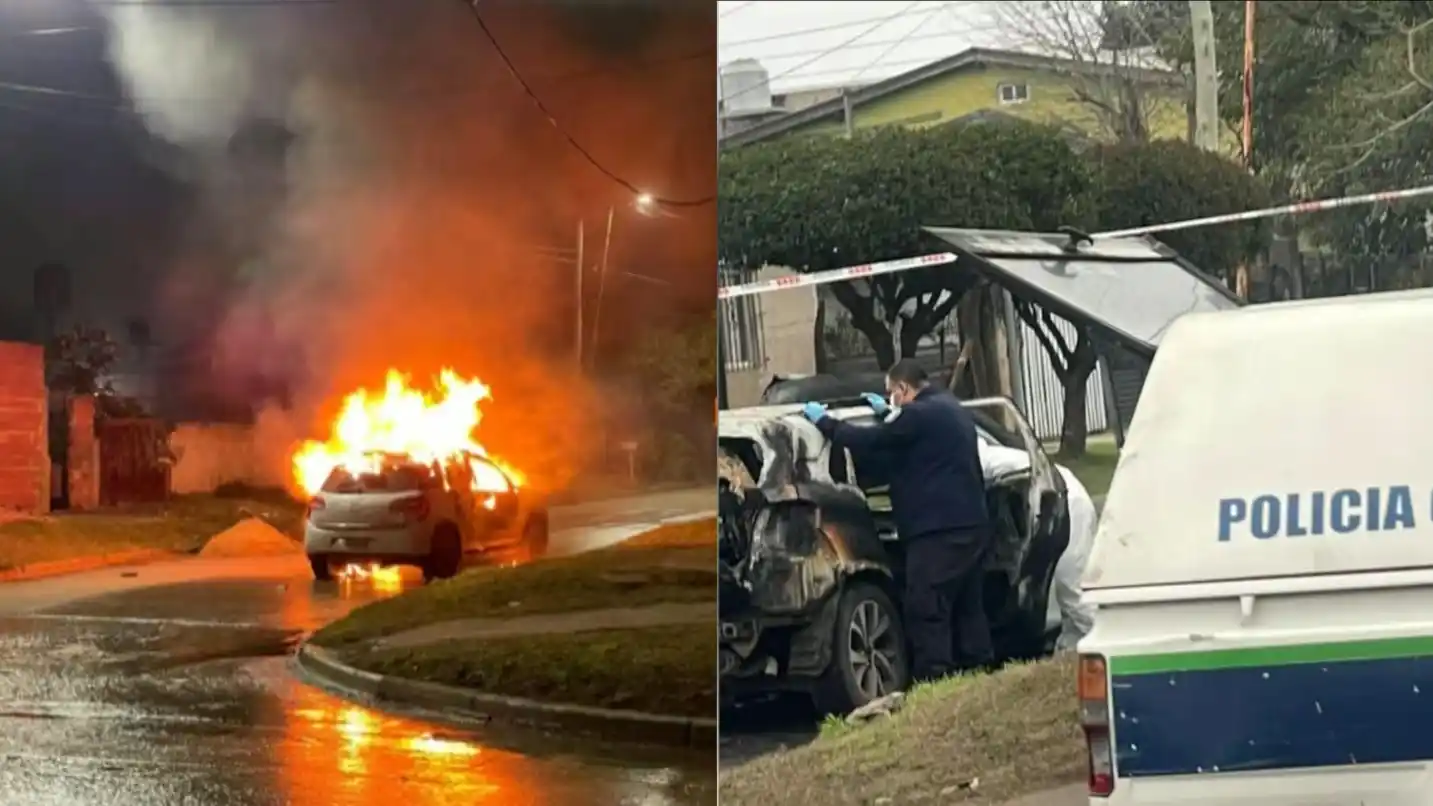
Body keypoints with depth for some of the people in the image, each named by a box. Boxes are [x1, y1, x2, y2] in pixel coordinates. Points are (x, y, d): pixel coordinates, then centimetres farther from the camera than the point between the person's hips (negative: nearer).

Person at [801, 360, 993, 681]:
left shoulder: (918, 414, -13)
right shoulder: (949, 408, 18)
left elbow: (866, 440, -13)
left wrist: (822, 421, -1)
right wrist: (887, 413, 38)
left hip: (939, 531, -10)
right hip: (971, 525, 10)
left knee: (927, 611, -8)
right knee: (968, 605, 15)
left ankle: (933, 682, -12)